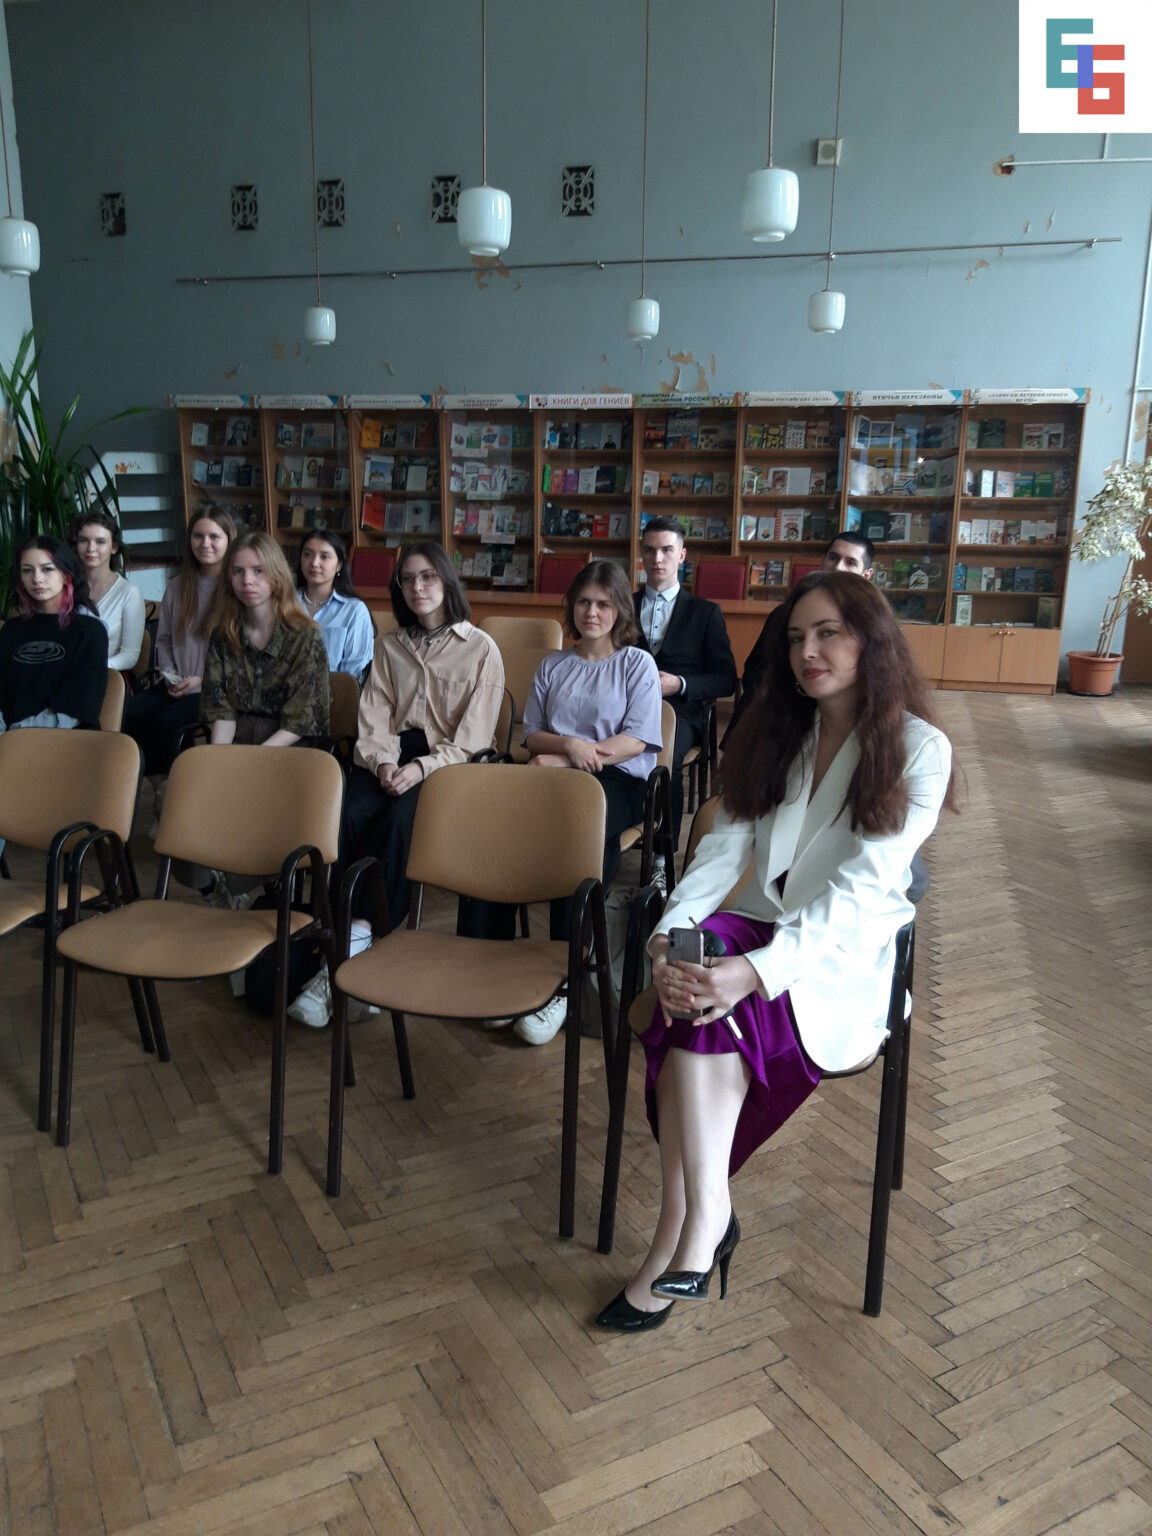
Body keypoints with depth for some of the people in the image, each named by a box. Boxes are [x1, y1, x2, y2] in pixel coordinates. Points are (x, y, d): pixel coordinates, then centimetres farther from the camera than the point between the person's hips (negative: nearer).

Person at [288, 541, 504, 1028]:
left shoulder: (480, 649, 4)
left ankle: (353, 937, -34)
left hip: (449, 763, -3)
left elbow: (473, 738, -4)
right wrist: (384, 761, -12)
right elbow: (374, 718, 10)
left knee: (400, 819, -35)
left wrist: (423, 768, -19)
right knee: (348, 817, -29)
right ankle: (347, 939, -33)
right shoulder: (389, 646, 20)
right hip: (393, 755, 4)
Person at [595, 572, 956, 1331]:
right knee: (696, 975, -31)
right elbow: (725, 847, 0)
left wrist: (759, 969, -33)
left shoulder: (917, 750, -6)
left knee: (705, 1016, -31)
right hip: (760, 932, 4)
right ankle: (704, 1220, -25)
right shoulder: (775, 733, 11)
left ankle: (688, 1229, -20)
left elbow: (862, 887, -18)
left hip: (848, 956, -4)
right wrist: (669, 933, -19)